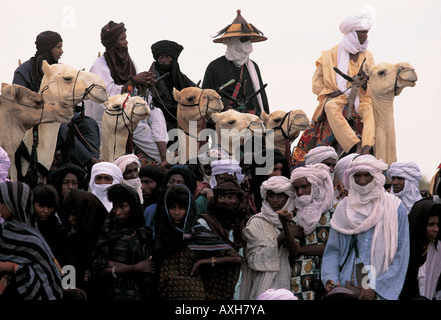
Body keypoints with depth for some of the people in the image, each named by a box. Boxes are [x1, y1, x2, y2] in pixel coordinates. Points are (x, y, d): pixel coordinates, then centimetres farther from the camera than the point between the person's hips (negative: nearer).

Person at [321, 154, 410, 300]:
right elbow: (332, 250, 8)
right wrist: (330, 279, -10)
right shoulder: (344, 209, 8)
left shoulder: (394, 208, 0)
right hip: (345, 287, 2)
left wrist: (376, 289, -12)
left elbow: (401, 255, -5)